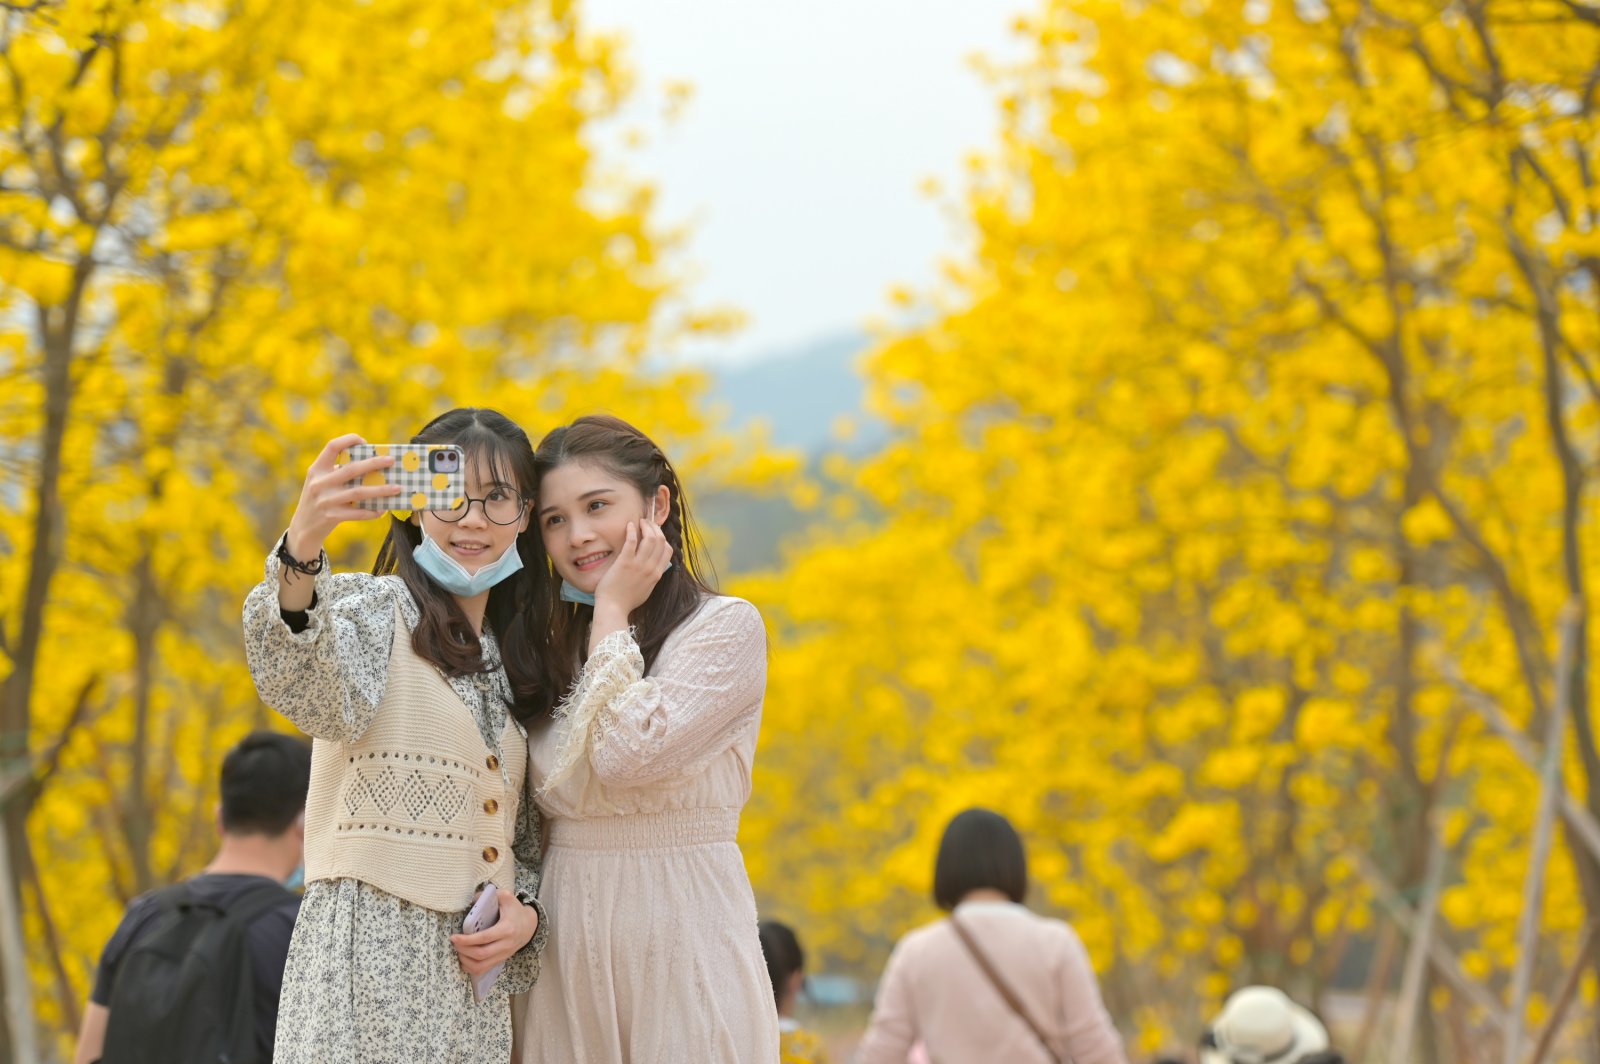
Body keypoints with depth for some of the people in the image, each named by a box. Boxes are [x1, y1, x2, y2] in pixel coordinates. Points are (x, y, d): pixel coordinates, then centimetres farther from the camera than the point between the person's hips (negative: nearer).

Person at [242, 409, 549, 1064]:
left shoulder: (513, 662, 17)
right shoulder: (374, 607, -1)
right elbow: (309, 691, -25)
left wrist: (526, 913, 1)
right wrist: (300, 553, -42)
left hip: (473, 971, 6)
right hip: (371, 953, -6)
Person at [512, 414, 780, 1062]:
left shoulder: (728, 628, -3)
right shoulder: (548, 648, 12)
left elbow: (629, 753, -16)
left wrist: (612, 613, -7)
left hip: (684, 931, -4)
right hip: (566, 936, 5)